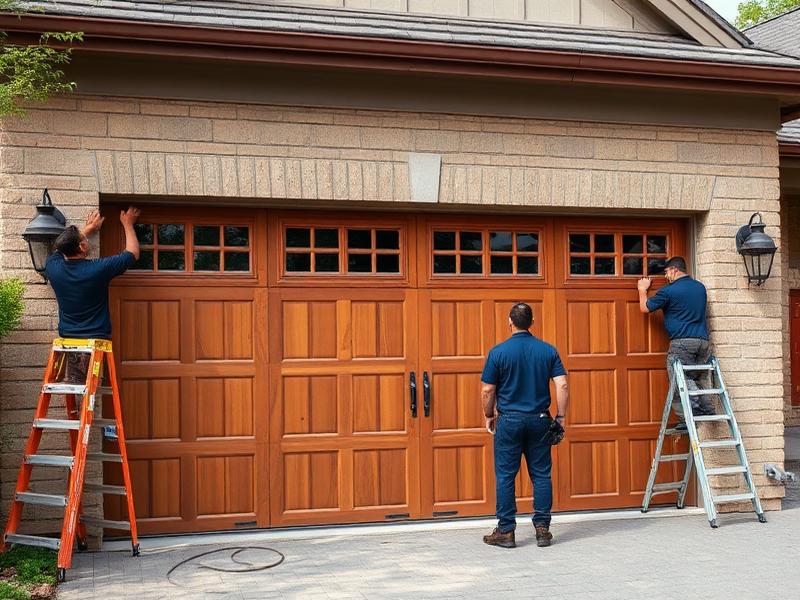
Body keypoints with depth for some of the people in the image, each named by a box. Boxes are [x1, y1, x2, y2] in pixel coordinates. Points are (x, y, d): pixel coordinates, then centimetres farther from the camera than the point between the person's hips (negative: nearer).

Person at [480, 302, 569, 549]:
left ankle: (505, 531, 8)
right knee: (541, 475, 9)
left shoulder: (498, 352, -6)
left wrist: (489, 415, 10)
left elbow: (487, 390, -4)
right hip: (539, 420, 2)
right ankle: (542, 528, 11)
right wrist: (561, 416, 4)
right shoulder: (548, 350, 0)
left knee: (505, 476, 4)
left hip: (509, 420, -2)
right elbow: (562, 385, -4)